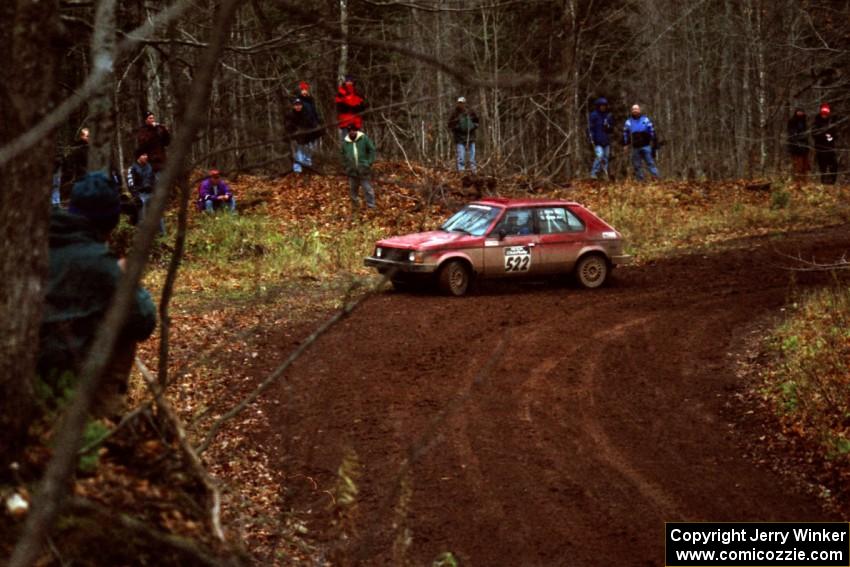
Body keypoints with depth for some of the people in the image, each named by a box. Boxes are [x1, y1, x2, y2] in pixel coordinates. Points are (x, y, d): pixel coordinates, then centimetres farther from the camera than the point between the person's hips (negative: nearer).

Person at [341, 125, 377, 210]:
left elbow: (372, 150, 0)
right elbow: (343, 156, 20)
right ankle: (355, 207, 24)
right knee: (353, 190, 10)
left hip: (363, 171, -3)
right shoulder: (345, 142, 5)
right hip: (352, 171, 3)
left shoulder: (364, 138, -4)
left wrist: (369, 163, -6)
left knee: (368, 189, -4)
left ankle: (371, 207, 0)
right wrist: (345, 167, 12)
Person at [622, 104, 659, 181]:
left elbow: (651, 131, 7)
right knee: (637, 165, 4)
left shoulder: (645, 120, 4)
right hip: (635, 147, 2)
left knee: (650, 162, -5)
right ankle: (640, 180, 11)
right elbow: (625, 133, 13)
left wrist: (653, 140, 1)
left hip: (646, 146, -2)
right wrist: (625, 144, 8)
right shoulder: (629, 122, 9)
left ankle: (656, 177, -6)